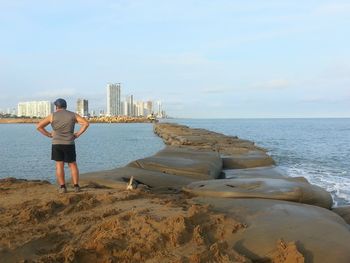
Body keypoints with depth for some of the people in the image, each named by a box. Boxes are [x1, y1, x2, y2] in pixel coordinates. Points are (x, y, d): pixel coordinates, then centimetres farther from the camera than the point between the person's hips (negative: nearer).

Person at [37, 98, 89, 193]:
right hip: (69, 144, 0)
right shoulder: (73, 115, 4)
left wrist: (49, 135, 5)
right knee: (73, 165, 9)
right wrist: (78, 134, -2)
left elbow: (38, 126, 0)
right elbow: (86, 123, -5)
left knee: (59, 165, 5)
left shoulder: (52, 116, 2)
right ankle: (76, 186, 6)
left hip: (56, 144, 0)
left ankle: (62, 187, 2)